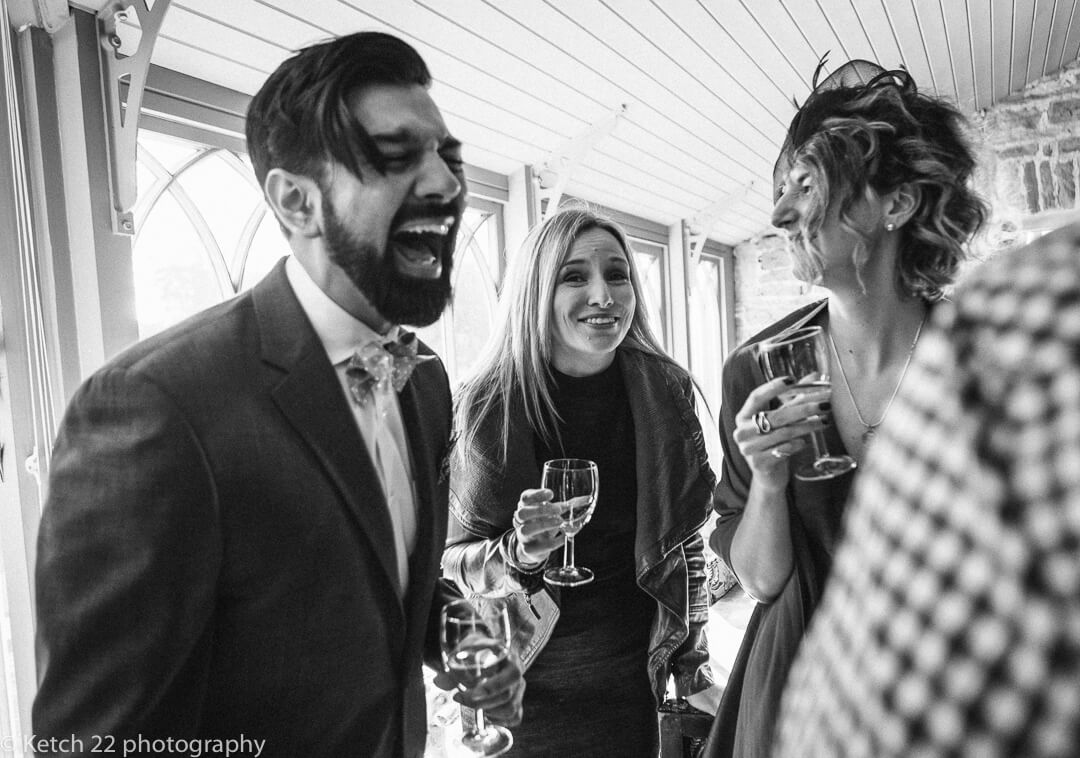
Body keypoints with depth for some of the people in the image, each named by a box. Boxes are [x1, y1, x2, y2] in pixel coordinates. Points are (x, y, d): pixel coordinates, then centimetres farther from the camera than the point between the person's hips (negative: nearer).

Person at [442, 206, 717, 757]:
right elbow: (451, 559, -8)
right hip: (527, 687, -1)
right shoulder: (487, 407, -15)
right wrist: (519, 552, -27)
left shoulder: (665, 393, -8)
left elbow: (683, 540, 2)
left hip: (636, 679, 2)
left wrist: (693, 667, 4)